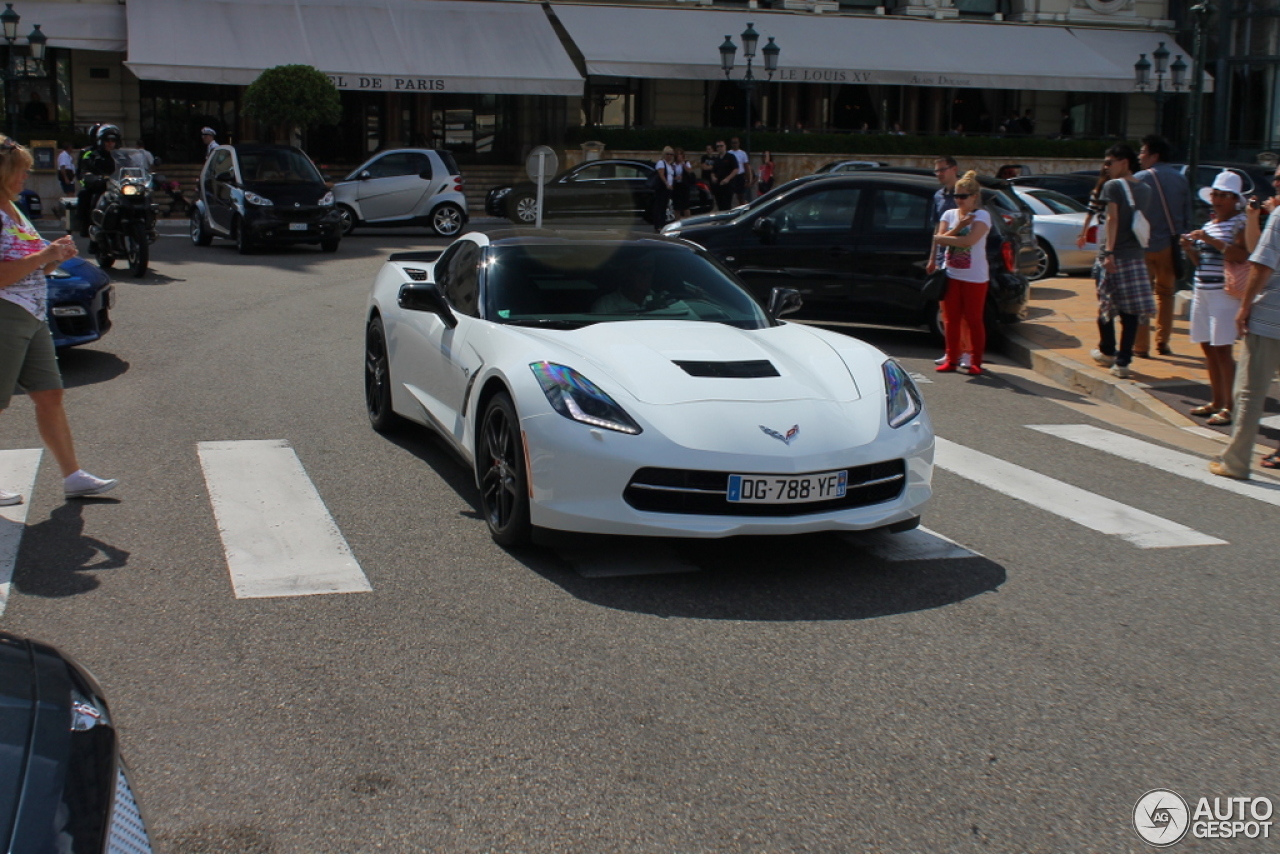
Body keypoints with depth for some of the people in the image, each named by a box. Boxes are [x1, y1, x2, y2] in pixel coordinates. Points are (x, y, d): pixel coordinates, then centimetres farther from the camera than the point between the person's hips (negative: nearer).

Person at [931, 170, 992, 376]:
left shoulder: (981, 216, -7)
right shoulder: (949, 214, 9)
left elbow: (969, 240, -21)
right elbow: (939, 240, -3)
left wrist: (943, 238, -10)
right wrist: (958, 227, -17)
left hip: (974, 277, -5)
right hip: (951, 274, 5)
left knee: (973, 320, 0)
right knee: (951, 319, 5)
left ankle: (976, 362, 7)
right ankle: (951, 360, 12)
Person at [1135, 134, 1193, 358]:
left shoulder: (1141, 179, -9)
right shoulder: (1180, 179, 8)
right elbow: (1188, 216, 11)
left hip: (1147, 245, -5)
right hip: (1172, 246, 5)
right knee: (1166, 293, 17)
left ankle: (1141, 346, -1)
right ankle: (1163, 343, 17)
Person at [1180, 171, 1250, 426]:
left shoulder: (1240, 223, -6)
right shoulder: (1209, 225, 17)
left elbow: (1242, 255, -21)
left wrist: (1211, 240, -24)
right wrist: (1190, 249, 2)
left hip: (1224, 293, -8)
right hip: (1202, 291, 8)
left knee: (1222, 349, -8)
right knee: (1208, 347, 10)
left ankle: (1229, 407, -4)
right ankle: (1217, 401, 20)